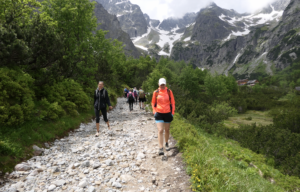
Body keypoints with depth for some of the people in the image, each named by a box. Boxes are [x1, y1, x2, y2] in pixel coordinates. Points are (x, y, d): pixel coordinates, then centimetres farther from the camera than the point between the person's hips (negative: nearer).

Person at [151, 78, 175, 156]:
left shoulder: (169, 92, 0)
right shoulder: (156, 92, 0)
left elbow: (172, 102, 5)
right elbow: (153, 103, 11)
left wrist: (172, 112, 0)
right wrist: (154, 111, -1)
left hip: (167, 113, 1)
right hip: (159, 114, -1)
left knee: (167, 130, 15)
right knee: (160, 130, -10)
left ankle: (166, 144, 38)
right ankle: (161, 149, -10)